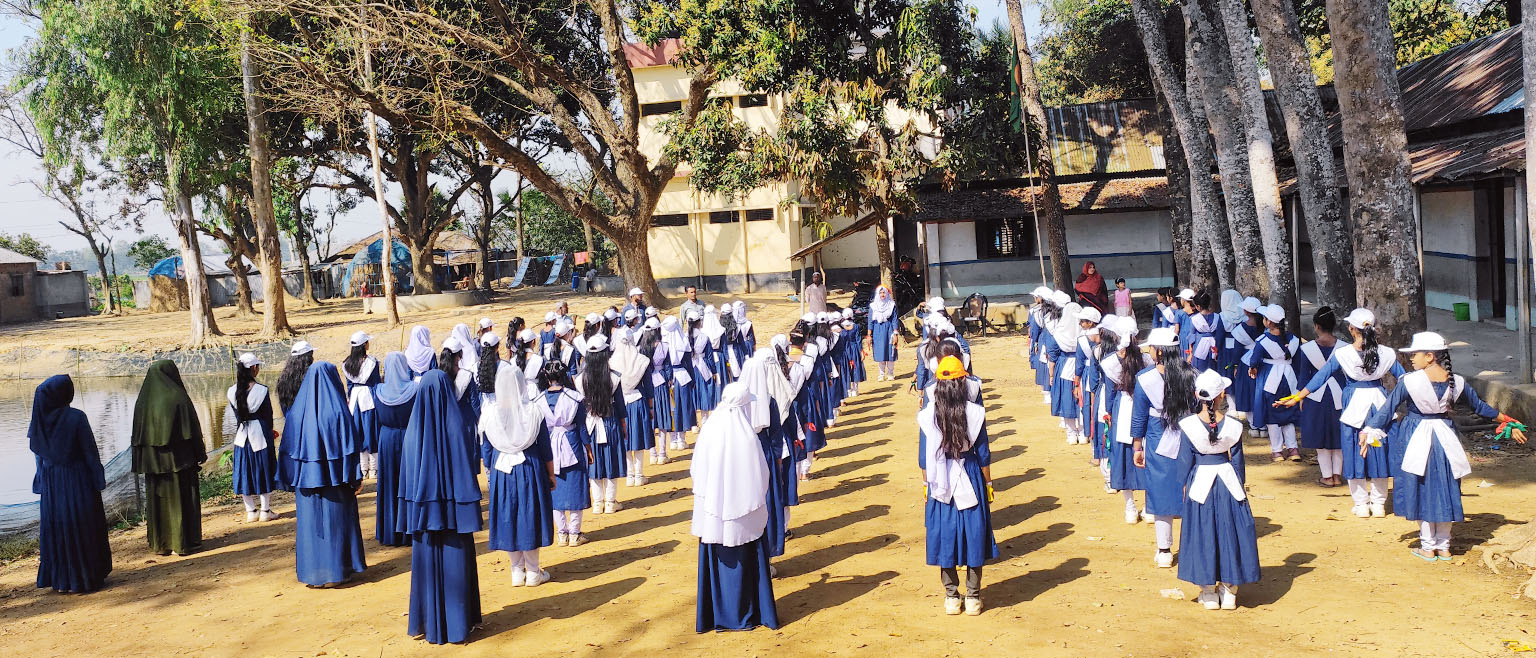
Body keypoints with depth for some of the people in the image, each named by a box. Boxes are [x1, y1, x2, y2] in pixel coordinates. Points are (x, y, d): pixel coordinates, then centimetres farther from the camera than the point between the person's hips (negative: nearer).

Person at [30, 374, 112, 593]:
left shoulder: (39, 419, -1)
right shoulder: (76, 417, -17)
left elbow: (37, 452, 6)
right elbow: (90, 451, -13)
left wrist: (44, 480, 14)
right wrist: (99, 480, -4)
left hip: (51, 484, 5)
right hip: (78, 482, -5)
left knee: (54, 526, 13)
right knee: (82, 526, 6)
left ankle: (60, 579, 19)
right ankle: (87, 577, 12)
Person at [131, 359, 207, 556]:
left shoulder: (143, 401, 2)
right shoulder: (178, 398, -11)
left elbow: (137, 435, 5)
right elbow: (193, 429, -10)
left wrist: (140, 462, 12)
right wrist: (201, 452, 0)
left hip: (153, 460, 4)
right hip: (179, 458, -4)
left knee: (157, 499, 11)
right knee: (182, 498, 4)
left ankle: (160, 544, 16)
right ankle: (184, 542, 6)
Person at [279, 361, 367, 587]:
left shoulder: (297, 411, 0)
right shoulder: (337, 410, -11)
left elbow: (288, 448, 4)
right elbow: (350, 446, -11)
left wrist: (292, 480, 12)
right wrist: (356, 477, -5)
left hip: (307, 480, 3)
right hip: (335, 478, -3)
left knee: (309, 522, 10)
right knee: (336, 520, 7)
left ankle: (311, 571, 17)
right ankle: (337, 570, 12)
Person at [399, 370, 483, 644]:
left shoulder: (414, 429, -3)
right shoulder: (455, 426, -11)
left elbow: (406, 475, 2)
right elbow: (467, 467, -11)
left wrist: (413, 512, 9)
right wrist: (471, 509, -4)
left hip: (424, 507, 3)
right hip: (452, 507, -3)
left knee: (426, 562, 12)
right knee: (455, 562, 7)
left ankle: (427, 621, 21)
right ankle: (458, 621, 14)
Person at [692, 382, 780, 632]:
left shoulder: (708, 433, -11)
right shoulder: (748, 437, -16)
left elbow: (696, 471, -3)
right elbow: (762, 479, -10)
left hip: (714, 515, 2)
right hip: (743, 516, -2)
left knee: (715, 561, 15)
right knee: (744, 562, 12)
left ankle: (714, 615, 24)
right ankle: (746, 614, 21)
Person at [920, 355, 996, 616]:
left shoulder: (927, 416, -9)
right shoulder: (975, 413, -11)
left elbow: (924, 459, -3)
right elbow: (983, 454, -4)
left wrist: (928, 484, 11)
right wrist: (988, 484, 7)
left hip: (941, 483, 1)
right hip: (970, 480, -1)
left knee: (945, 536, 12)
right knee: (973, 535, 11)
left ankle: (951, 597, 19)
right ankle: (973, 597, 17)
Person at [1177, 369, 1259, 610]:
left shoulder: (1188, 425, -13)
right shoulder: (1233, 427, -10)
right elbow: (1237, 461, -1)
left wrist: (1185, 486, 7)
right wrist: (1239, 489, 10)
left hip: (1200, 482, -1)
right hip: (1227, 482, 1)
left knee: (1202, 533, 9)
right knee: (1229, 532, 11)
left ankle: (1209, 593, 15)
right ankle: (1228, 592, 18)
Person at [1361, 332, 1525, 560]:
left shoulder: (1409, 381, -13)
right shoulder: (1456, 382, -1)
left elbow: (1387, 409, -12)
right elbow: (1480, 407, 10)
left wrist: (1368, 432, -7)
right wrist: (1508, 422, 24)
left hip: (1416, 440, -4)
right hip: (1445, 439, 4)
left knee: (1422, 491, 7)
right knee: (1443, 490, 14)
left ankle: (1428, 548, 11)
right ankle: (1444, 547, 21)